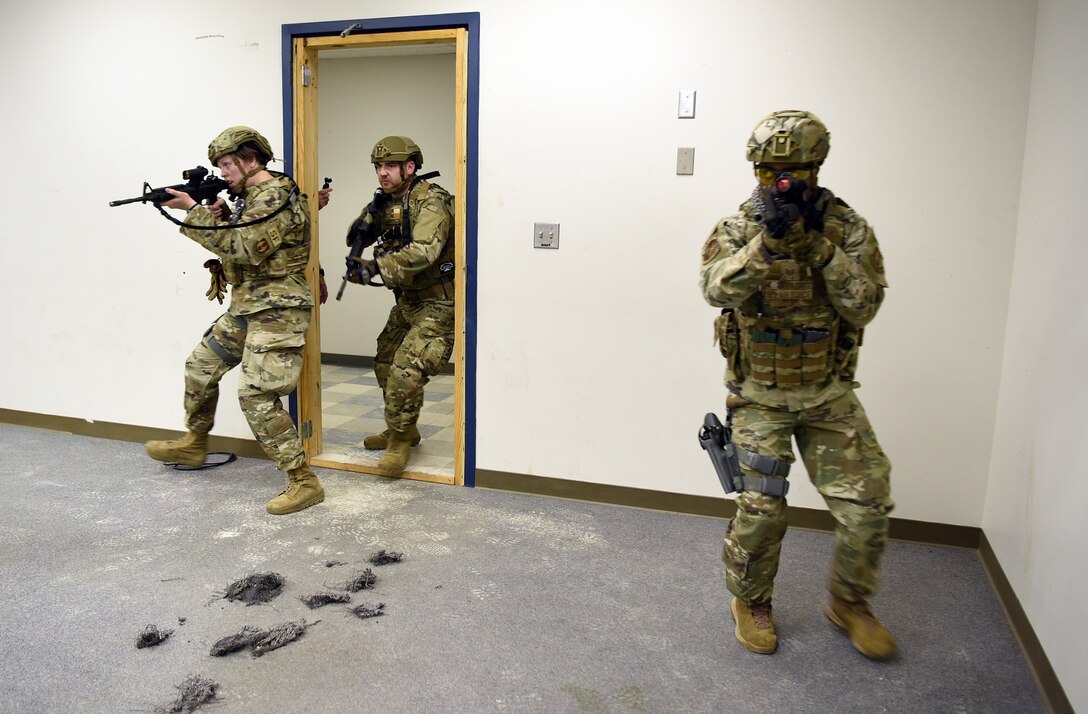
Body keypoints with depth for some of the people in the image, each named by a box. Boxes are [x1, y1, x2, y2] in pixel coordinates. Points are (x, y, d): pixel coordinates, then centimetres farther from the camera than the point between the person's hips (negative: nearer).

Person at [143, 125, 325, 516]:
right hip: (246, 308, 11)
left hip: (276, 311, -11)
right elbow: (236, 245, 18)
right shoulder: (253, 196, 16)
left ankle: (304, 482, -10)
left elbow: (244, 249, -24)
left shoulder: (275, 195, -16)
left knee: (256, 395, -17)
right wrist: (217, 215, 0)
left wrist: (195, 212, -18)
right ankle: (193, 444, 42)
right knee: (201, 366, 21)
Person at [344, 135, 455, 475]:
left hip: (438, 303, -9)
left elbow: (423, 252, -34)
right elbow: (355, 239, 9)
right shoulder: (387, 201, 7)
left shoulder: (431, 201, -19)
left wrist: (375, 266, -38)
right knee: (385, 364, 18)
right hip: (407, 299, 9)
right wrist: (368, 216, -11)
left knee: (406, 372, -18)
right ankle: (403, 430, 35)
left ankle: (400, 440, 3)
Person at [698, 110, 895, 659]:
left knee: (866, 501, 1)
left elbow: (865, 304, -13)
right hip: (759, 396, -2)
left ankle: (850, 604, 26)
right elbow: (717, 289, -24)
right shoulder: (736, 229, -5)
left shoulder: (849, 229, -2)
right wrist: (768, 240, -35)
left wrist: (819, 244, -22)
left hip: (828, 395, 2)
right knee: (761, 508, -3)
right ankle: (750, 603, 24)